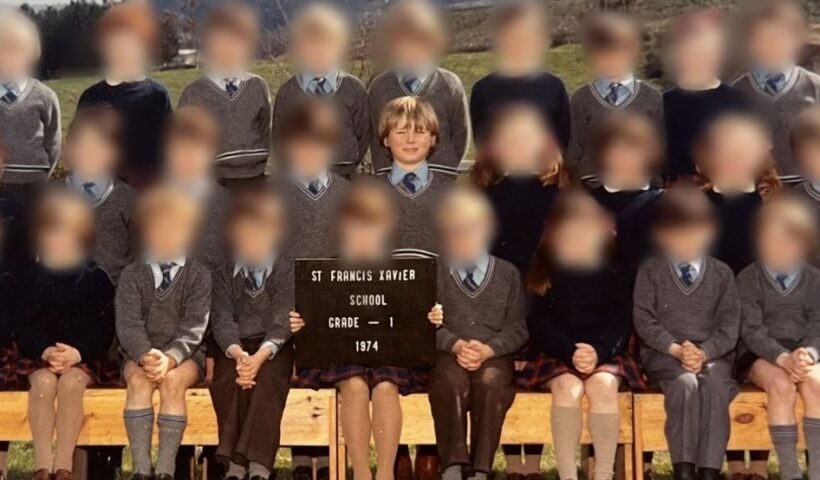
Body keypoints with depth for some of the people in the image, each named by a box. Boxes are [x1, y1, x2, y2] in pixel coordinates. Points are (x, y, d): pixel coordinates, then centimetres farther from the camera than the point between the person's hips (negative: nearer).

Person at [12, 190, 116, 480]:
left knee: (70, 382, -33)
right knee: (44, 382, -31)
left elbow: (103, 328, -2)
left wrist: (77, 353, -20)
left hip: (84, 359, -1)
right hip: (39, 357, 1)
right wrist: (44, 351, -18)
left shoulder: (96, 279, 4)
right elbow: (21, 326, 1)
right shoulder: (25, 279, 8)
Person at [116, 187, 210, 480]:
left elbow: (193, 327, -10)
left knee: (172, 379, -33)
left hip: (184, 354, -1)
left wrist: (170, 357, -29)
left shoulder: (199, 274, 0)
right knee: (138, 379, -31)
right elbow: (128, 324, -7)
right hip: (140, 353, 1)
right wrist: (144, 355, -28)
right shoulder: (131, 274, 4)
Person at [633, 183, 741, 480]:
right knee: (685, 382, -34)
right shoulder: (650, 270, 4)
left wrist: (704, 352, -18)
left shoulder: (722, 273, 8)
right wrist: (677, 350, -18)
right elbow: (644, 321, -2)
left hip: (712, 354, 1)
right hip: (663, 353, -1)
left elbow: (729, 325, 1)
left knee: (716, 385, -32)